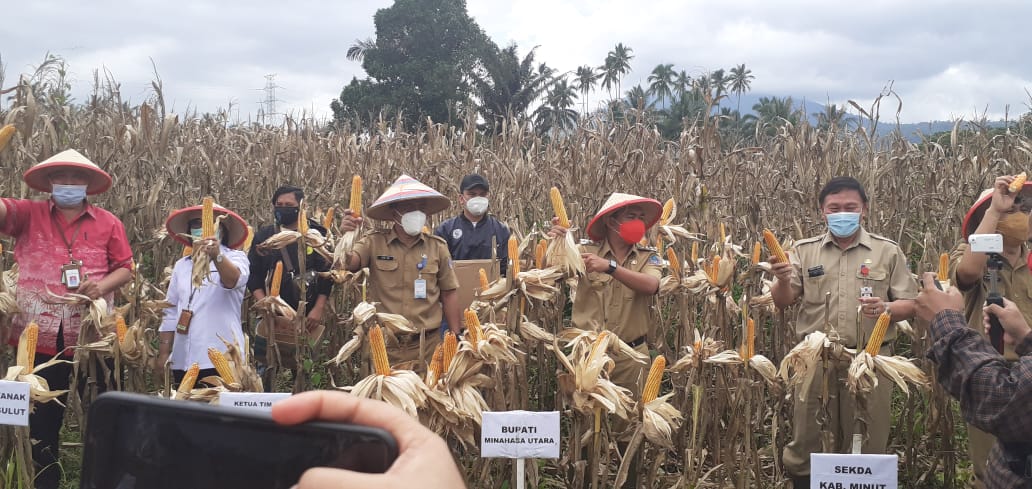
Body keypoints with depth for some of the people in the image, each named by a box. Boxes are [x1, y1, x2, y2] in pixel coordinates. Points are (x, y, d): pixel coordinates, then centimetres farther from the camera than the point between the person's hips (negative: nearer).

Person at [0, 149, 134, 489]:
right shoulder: (28, 215, 6)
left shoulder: (108, 223, 6)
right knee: (41, 417, 11)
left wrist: (103, 285, -13)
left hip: (92, 336, 0)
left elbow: (125, 269, 6)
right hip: (39, 337, 1)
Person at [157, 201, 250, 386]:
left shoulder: (235, 257, 2)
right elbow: (171, 312, 19)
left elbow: (234, 279, -21)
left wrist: (217, 256, -39)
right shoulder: (181, 265, 18)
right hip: (182, 359, 5)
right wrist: (163, 354, 14)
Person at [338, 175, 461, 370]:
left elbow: (448, 294, 8)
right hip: (384, 344, -1)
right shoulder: (374, 242, -1)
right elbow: (349, 264, -16)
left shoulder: (437, 247, 3)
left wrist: (456, 337, 6)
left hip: (427, 344, 1)